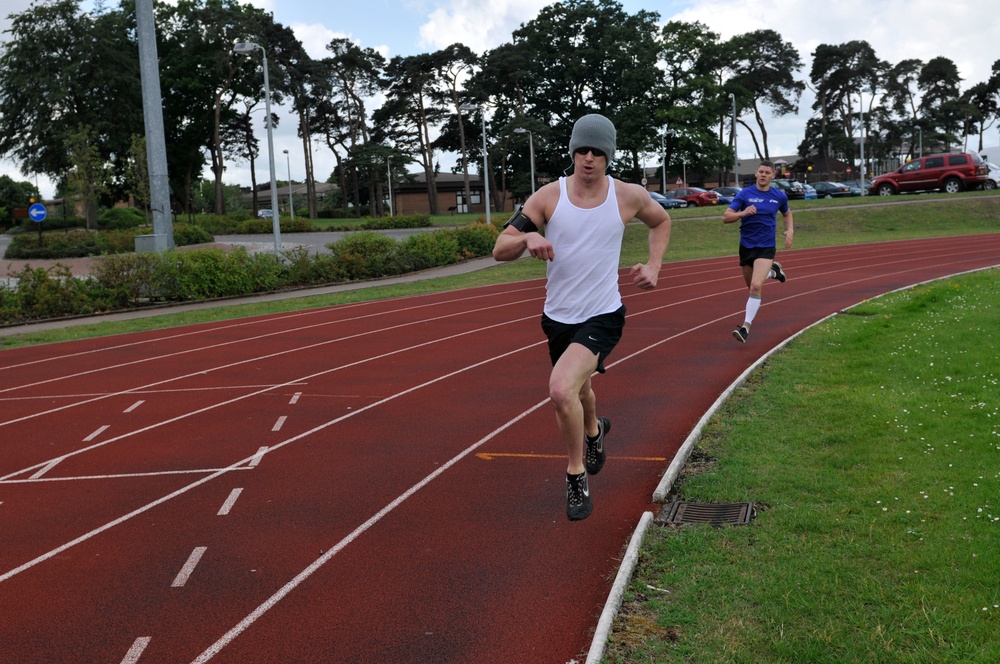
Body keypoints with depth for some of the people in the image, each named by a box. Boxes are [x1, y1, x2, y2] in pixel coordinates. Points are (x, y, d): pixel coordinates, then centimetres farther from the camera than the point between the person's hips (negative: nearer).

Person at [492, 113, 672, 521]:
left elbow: (661, 221, 16)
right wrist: (528, 237, -31)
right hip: (557, 316, 3)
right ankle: (594, 430, 63)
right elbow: (500, 250, -10)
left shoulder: (628, 196, -7)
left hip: (602, 316, -3)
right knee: (577, 389, 25)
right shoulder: (549, 196, -8)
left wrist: (654, 267, 2)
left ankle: (576, 474, -3)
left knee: (561, 389, -26)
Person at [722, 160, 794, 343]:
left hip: (766, 248, -2)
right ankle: (772, 271, 49)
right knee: (752, 286, 18)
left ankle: (746, 327, -16)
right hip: (746, 246, 2)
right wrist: (743, 213, -28)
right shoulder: (744, 194, -5)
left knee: (756, 286, -21)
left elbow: (787, 213, 23)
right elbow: (726, 217, -11)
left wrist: (790, 230, 6)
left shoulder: (780, 196, 1)